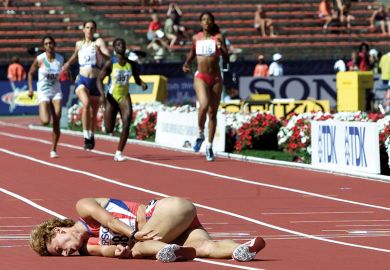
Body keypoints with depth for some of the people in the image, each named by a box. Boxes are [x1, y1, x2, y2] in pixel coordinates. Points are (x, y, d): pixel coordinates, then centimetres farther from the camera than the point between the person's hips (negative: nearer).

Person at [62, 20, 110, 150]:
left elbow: (108, 57, -16)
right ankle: (86, 136, -24)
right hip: (82, 80, 0)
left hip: (95, 81, 0)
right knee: (86, 103, -28)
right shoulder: (79, 44, 11)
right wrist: (68, 64, 19)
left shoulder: (98, 42, 0)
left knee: (94, 112, 13)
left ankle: (91, 135, 40)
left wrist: (100, 52, -34)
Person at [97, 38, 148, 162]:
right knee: (109, 130, -1)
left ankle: (119, 152, -15)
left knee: (127, 122, -21)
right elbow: (99, 79, -6)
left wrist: (142, 83, -10)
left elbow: (137, 79, 14)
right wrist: (102, 94, -21)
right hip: (112, 97, -2)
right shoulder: (110, 63, -8)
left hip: (125, 97, 2)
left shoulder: (131, 64, 2)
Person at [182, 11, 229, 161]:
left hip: (216, 78, 1)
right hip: (201, 77, -1)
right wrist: (186, 63, 11)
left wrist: (221, 48, -23)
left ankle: (209, 145, 17)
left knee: (212, 113, 6)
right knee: (204, 105, -25)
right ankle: (201, 135, -1)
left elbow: (226, 59, -5)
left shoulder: (218, 37, -1)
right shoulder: (196, 38, 5)